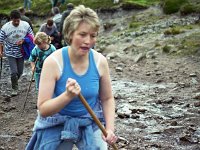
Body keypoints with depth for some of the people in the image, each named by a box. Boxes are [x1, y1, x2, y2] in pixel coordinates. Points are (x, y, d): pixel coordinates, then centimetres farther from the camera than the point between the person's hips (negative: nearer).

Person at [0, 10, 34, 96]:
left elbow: (31, 36, -1)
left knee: (20, 72, 13)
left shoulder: (26, 25, -9)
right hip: (10, 53, -3)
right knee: (14, 72, -10)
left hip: (21, 52, 3)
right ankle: (14, 88, 10)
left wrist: (23, 40, -17)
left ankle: (14, 82, 42)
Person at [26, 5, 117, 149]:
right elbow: (43, 109, -21)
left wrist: (110, 128, -11)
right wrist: (68, 96, -38)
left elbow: (107, 99, 3)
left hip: (91, 123, 2)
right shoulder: (53, 61, -21)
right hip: (57, 125, -2)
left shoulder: (100, 61, -12)